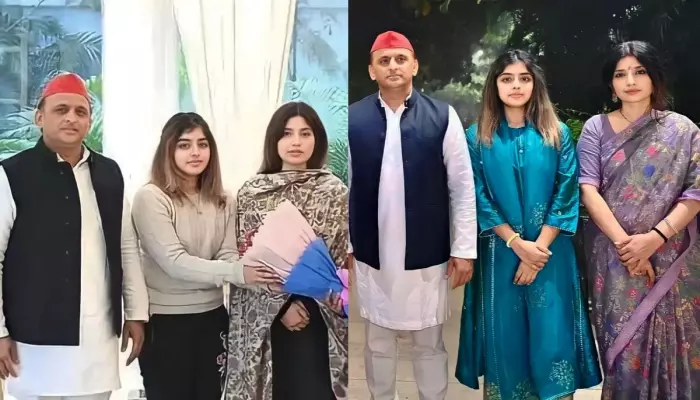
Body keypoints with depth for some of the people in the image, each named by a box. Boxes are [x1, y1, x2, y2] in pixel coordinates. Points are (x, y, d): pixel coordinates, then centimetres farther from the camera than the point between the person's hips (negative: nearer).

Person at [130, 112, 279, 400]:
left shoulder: (222, 201, 4)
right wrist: (239, 273, -28)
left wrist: (256, 273, -25)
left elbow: (227, 256, -4)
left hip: (212, 317, 5)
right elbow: (174, 262, -20)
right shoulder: (150, 197, -13)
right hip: (164, 321, -5)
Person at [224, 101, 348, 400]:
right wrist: (281, 303, -11)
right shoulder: (251, 192, 3)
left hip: (317, 315, 0)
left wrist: (300, 299, -13)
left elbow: (338, 256, 1)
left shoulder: (334, 191, 2)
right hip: (263, 316, 1)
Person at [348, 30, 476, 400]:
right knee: (377, 343, 17)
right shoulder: (352, 119, -4)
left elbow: (463, 188, -3)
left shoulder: (442, 117, -5)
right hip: (371, 256, 1)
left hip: (427, 256, -1)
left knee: (430, 344, 15)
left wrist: (464, 249, -4)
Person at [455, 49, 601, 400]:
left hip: (550, 252, 0)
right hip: (500, 252, 0)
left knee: (551, 332, 2)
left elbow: (567, 194, -3)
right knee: (504, 332, 7)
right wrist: (517, 244, -11)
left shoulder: (557, 134, 2)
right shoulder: (477, 137, 1)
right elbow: (478, 199, -3)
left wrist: (539, 247, -11)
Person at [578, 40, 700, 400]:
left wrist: (655, 237, -15)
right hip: (614, 256, 0)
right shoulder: (596, 128, 4)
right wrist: (623, 242, -15)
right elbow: (588, 188, -4)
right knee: (623, 344, 1)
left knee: (670, 342, 3)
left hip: (670, 256, 0)